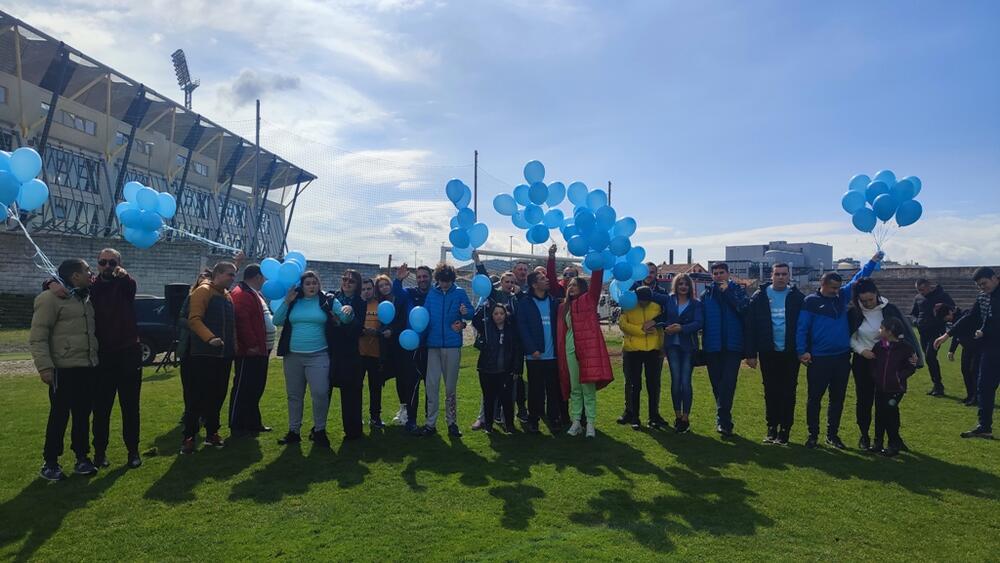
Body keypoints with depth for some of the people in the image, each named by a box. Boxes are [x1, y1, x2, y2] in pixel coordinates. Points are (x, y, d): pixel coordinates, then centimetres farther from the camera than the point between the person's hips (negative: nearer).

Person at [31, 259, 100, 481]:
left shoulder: (86, 297, 14)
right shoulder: (51, 298, -9)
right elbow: (38, 337, -12)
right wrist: (44, 366, -19)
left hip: (89, 367, 7)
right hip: (64, 369, -7)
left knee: (83, 415, 13)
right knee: (59, 416, 1)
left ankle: (82, 457, 23)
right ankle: (50, 462, 15)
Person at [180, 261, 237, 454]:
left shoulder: (228, 296, 17)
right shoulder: (203, 291, -7)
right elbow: (194, 319, -18)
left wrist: (234, 344, 13)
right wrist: (209, 338, -31)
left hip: (224, 355, 8)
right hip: (204, 355, -8)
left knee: (217, 395, 12)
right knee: (196, 396, -4)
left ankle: (212, 433, 21)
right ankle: (189, 437, 3)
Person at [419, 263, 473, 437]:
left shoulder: (460, 293, 2)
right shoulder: (431, 294, 7)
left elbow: (471, 312, -3)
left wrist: (465, 312, -25)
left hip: (453, 344, -1)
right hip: (433, 344, 2)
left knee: (451, 386, 6)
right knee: (431, 385, -1)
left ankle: (452, 422, 16)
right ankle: (430, 423, 7)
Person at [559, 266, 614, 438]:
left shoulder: (588, 300, 4)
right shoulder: (564, 306, 15)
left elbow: (596, 280, -6)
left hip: (587, 347, -5)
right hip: (569, 349, 5)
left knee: (588, 387, -2)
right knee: (574, 388, 10)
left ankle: (590, 423, 4)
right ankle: (576, 422, 15)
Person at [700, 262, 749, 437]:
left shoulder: (737, 290, 5)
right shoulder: (706, 294, 10)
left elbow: (744, 308, -13)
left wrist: (727, 291, -14)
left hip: (732, 345, -2)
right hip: (712, 346, 3)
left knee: (728, 383, -10)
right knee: (717, 384, 9)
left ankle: (722, 420, -9)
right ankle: (725, 421, 21)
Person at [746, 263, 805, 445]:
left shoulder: (797, 297, -1)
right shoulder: (760, 296, 0)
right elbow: (751, 326, -2)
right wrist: (751, 353, -6)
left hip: (790, 353, -1)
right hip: (768, 353, 1)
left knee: (788, 393, 6)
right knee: (770, 392, 10)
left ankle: (784, 430, 16)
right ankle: (772, 428, 20)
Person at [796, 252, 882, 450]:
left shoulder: (842, 296, 11)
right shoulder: (810, 301, -5)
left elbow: (858, 279, 20)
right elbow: (801, 328, -9)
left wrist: (873, 261, 12)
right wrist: (801, 351, -16)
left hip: (842, 357, 5)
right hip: (819, 359, -5)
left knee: (838, 398, 12)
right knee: (815, 398, 3)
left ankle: (833, 434, 25)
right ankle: (813, 435, 15)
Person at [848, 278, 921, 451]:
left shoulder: (889, 309, -9)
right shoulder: (854, 312, -8)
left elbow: (904, 331, -7)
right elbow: (850, 337, 2)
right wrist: (862, 350, -12)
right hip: (863, 361, 1)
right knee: (864, 400, 7)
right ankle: (864, 436, 22)